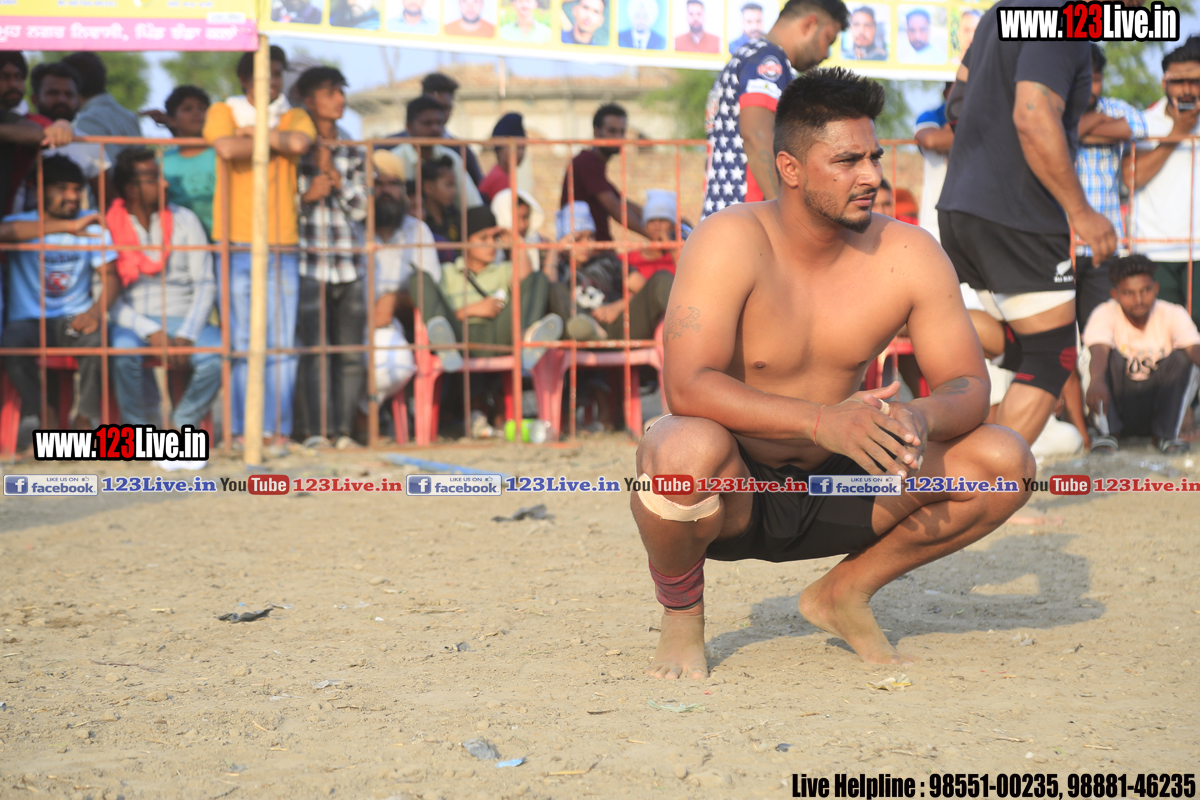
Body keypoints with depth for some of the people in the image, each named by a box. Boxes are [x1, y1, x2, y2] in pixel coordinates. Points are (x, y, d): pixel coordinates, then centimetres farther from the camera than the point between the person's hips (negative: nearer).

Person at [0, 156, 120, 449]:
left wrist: (96, 310, -24)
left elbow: (110, 276, -1)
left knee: (94, 337, -33)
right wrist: (66, 227, -35)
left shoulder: (92, 225, 7)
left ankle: (87, 418, -14)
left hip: (73, 319, 1)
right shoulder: (24, 222, -2)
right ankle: (33, 412, -12)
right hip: (27, 321, -1)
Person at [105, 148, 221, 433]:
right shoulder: (107, 227, -1)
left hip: (182, 320, 2)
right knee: (123, 348, -37)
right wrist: (150, 331, -18)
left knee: (217, 354, -29)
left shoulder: (185, 221, 7)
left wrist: (186, 336, -13)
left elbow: (205, 284, 3)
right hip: (132, 322, -2)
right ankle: (140, 426, -13)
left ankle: (182, 426, -9)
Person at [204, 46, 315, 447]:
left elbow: (299, 143, -9)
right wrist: (276, 142, -2)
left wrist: (254, 131, -3)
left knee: (282, 345, -1)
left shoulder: (295, 117, 15)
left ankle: (278, 430, 4)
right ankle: (243, 431, 1)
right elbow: (227, 147, -14)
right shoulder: (223, 112, 8)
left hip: (282, 247, 2)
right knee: (243, 345, -3)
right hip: (237, 247, -2)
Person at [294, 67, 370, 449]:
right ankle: (312, 432, -6)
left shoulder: (354, 151, 14)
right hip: (308, 260, -4)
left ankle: (343, 431, 6)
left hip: (348, 262, 4)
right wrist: (307, 193, -11)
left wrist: (333, 174, -2)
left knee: (350, 353, 1)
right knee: (311, 349, -10)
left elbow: (361, 206, 8)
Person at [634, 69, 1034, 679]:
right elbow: (688, 386, -30)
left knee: (1006, 464, -13)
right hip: (730, 493, -4)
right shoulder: (733, 242, -19)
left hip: (832, 488, 5)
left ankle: (844, 593, 8)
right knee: (689, 450, -40)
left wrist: (921, 418, -31)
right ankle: (680, 618, -7)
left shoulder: (908, 254, -6)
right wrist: (823, 420, -42)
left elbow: (969, 385, -5)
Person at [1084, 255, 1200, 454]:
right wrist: (1097, 380, -56)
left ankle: (1167, 433, -17)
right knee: (1109, 356, -24)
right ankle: (1109, 432, -20)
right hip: (1116, 403, -1)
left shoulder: (1173, 315, -9)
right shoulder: (1105, 315, -14)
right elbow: (1098, 349, -34)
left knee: (1182, 357, -21)